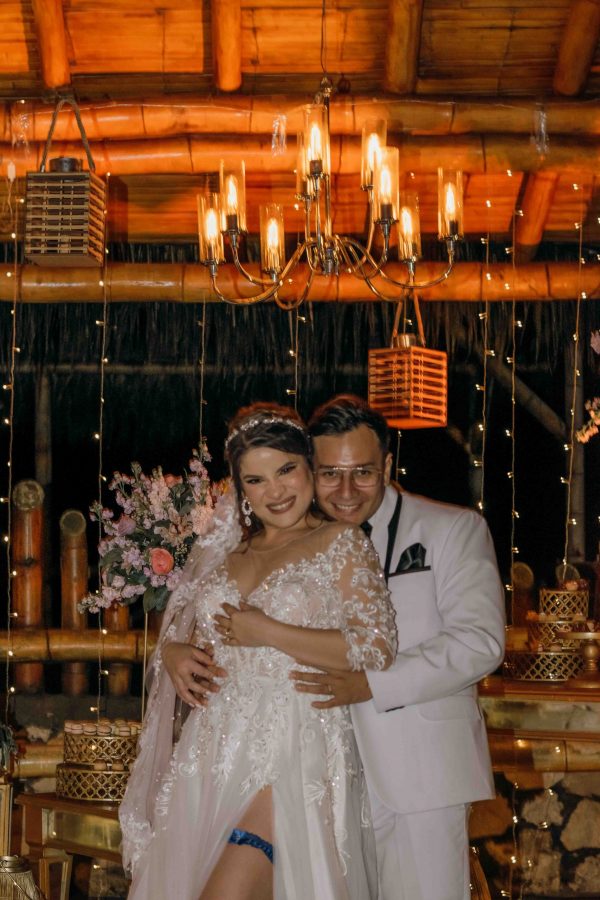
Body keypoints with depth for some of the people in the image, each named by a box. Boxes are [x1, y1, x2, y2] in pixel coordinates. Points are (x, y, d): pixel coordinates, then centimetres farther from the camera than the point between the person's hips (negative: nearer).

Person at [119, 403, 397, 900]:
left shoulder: (341, 543, -1)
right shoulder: (226, 552, 15)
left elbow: (377, 647, -12)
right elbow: (178, 630, 25)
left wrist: (266, 632, -12)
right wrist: (175, 654, 0)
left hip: (291, 752, -6)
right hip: (215, 752, 6)